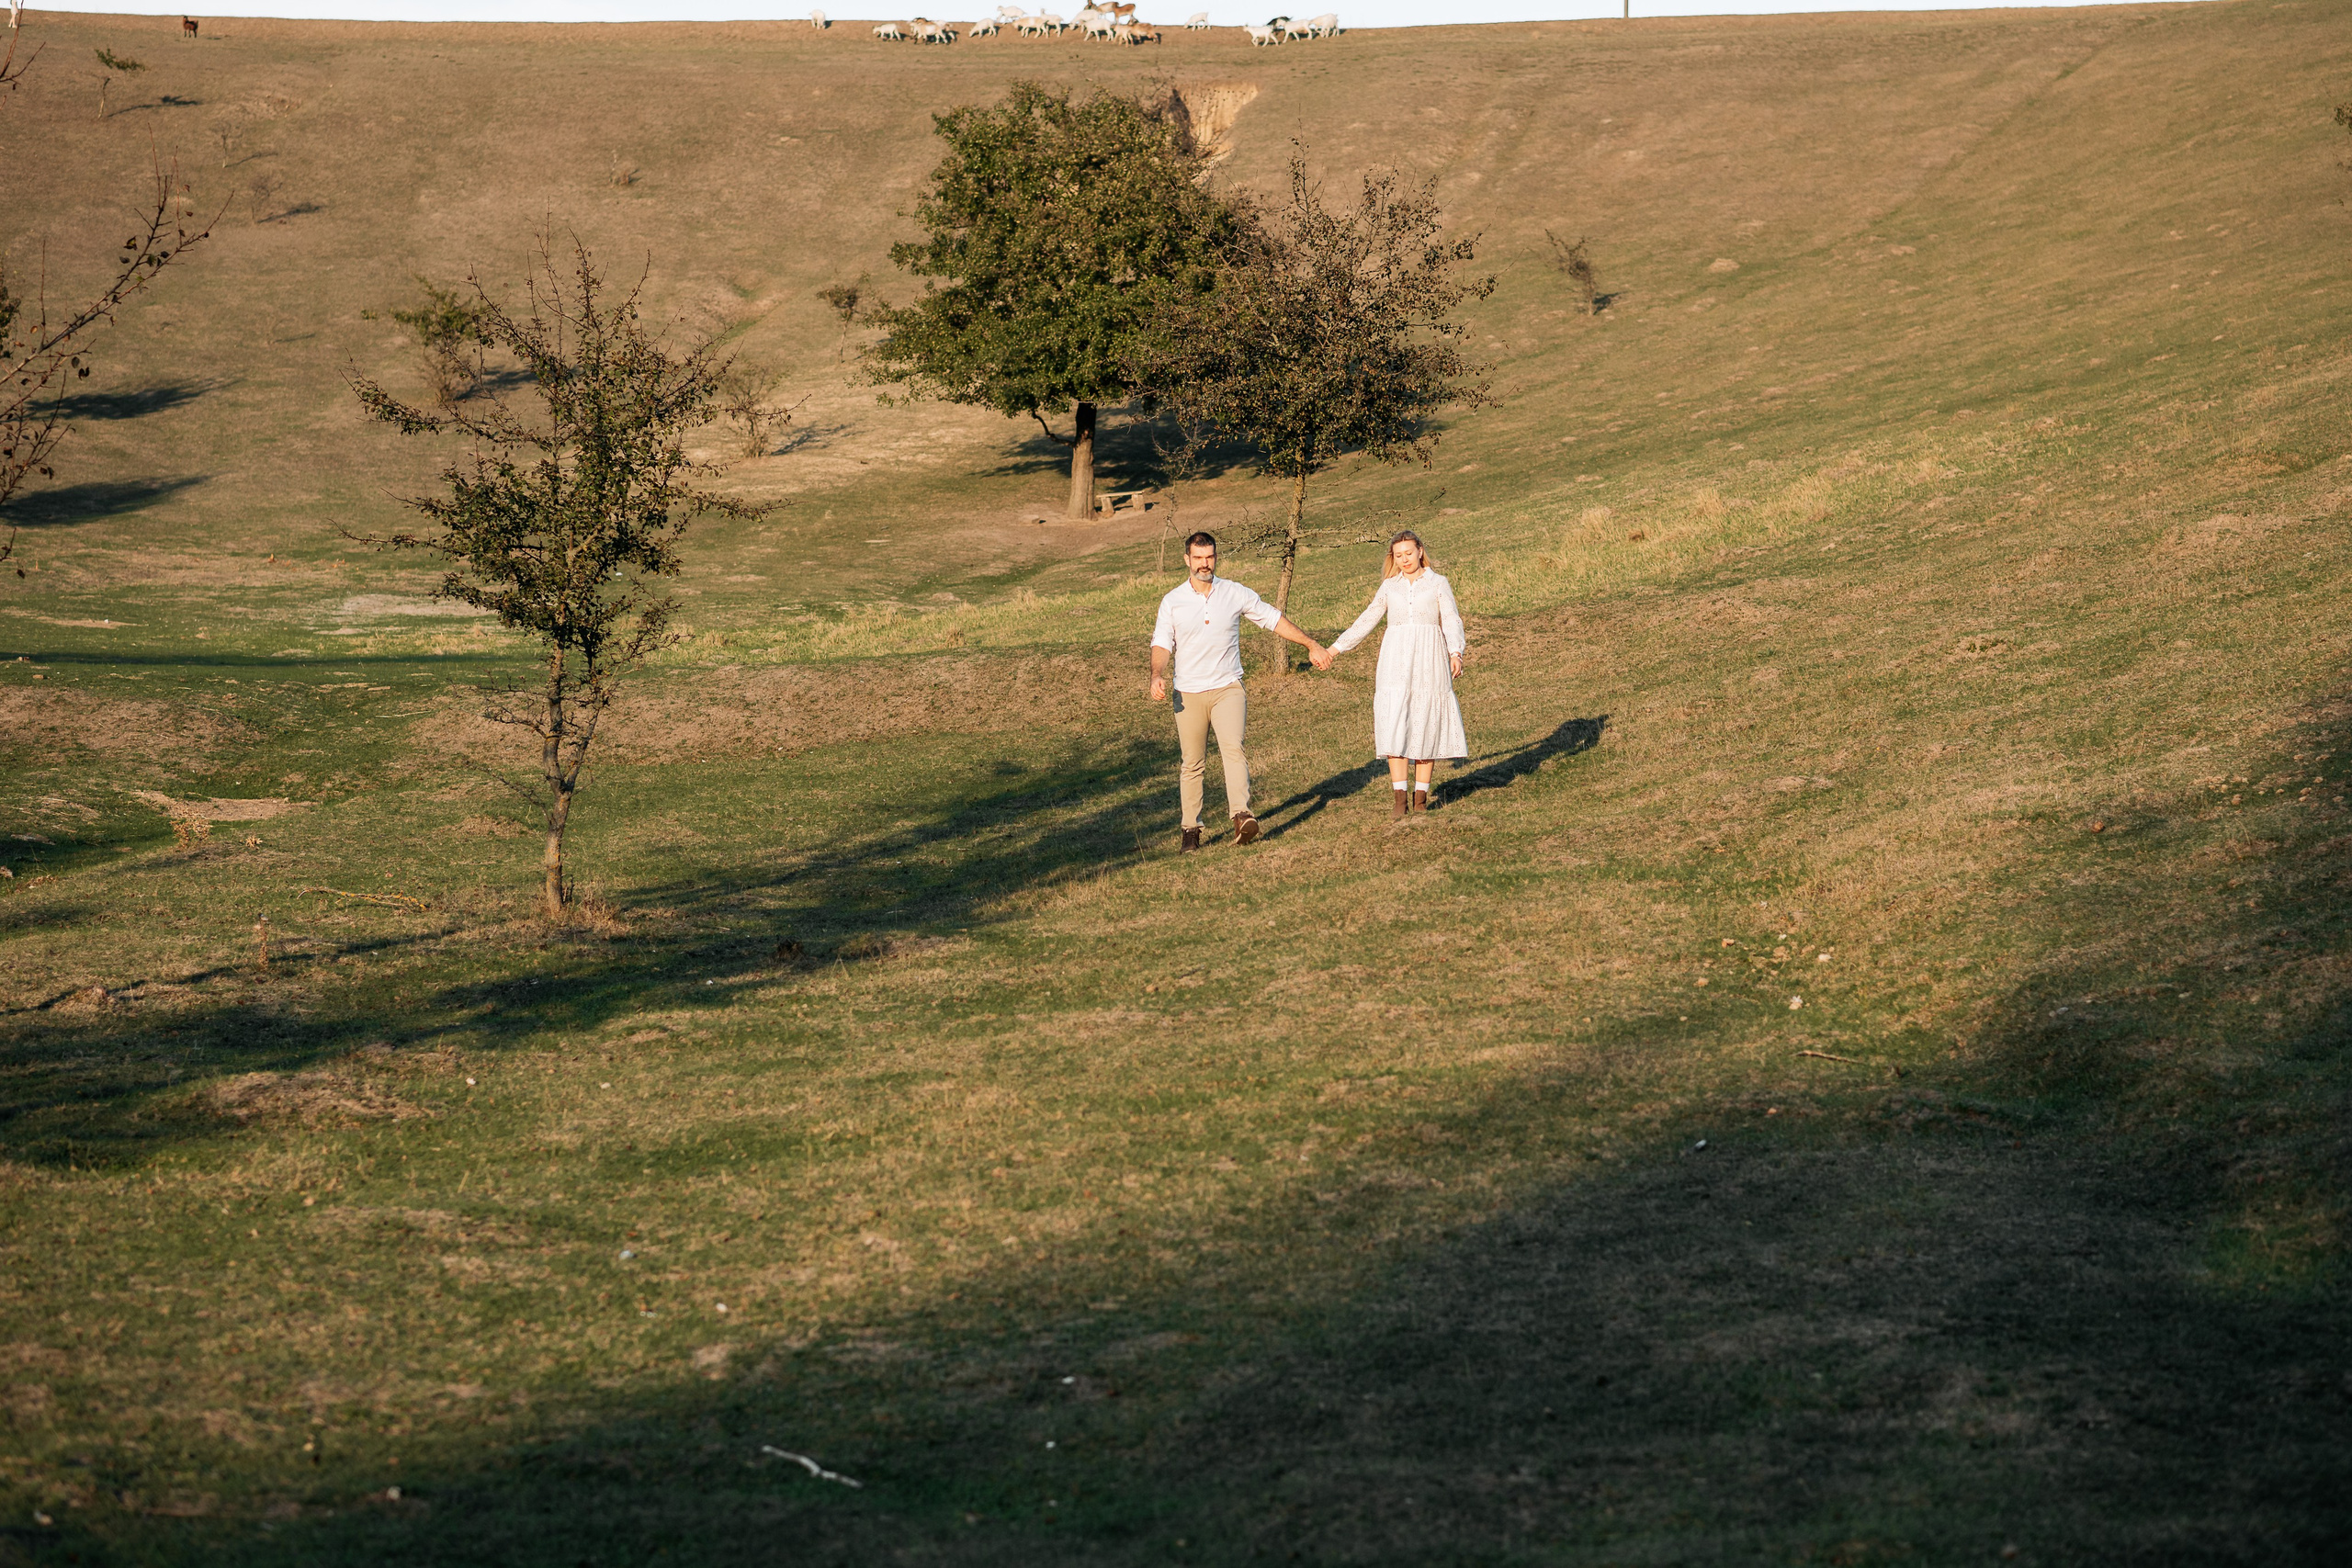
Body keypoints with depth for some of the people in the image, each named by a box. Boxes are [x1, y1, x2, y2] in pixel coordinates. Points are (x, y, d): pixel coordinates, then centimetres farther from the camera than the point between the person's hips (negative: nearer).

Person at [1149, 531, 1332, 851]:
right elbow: (1162, 643, -2)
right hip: (1188, 693, 1)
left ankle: (1241, 817, -34)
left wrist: (1312, 646, 15)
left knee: (1233, 748, -22)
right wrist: (1158, 676, -22)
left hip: (1227, 688, -1)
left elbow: (1274, 620, 13)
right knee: (1192, 764, 4)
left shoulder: (1236, 594, 4)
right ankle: (1191, 829, 14)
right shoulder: (1172, 602, 2)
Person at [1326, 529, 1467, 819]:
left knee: (1426, 726, 0)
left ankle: (1421, 794, 8)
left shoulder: (1438, 584, 7)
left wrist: (1456, 653, -20)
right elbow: (1366, 621, 19)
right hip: (1396, 662, 1)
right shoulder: (1389, 586, 14)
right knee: (1394, 726, -10)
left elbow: (1452, 621, -3)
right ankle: (1400, 798, -11)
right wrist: (1336, 649, 16)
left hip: (1429, 662, -1)